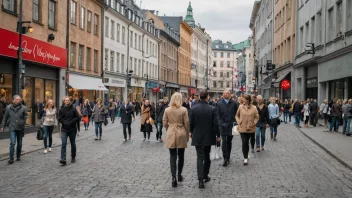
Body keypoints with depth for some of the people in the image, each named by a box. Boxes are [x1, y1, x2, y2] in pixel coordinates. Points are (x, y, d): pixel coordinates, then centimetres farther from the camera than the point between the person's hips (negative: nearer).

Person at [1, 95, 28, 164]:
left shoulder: (23, 108, -3)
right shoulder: (8, 108, 2)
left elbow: (26, 116, 2)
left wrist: (23, 123, -13)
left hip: (20, 128, 1)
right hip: (12, 128, -1)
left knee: (19, 143, 12)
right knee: (12, 143, -11)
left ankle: (18, 156, 28)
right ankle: (11, 158, -5)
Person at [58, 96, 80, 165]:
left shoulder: (73, 109, -3)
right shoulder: (61, 109, 1)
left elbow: (77, 117, -4)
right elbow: (60, 119, 4)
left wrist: (71, 122, -14)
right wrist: (64, 122, -12)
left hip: (72, 129, 0)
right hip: (64, 129, 0)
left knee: (73, 144, 11)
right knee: (63, 144, -12)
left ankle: (73, 157, 26)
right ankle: (63, 159, -16)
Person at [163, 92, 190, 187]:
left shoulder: (167, 110, -3)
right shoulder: (183, 110, -8)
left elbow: (164, 123, 2)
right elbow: (186, 123, -5)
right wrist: (187, 135, 7)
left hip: (171, 134, 1)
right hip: (181, 134, -1)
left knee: (172, 156, 2)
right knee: (181, 156, 15)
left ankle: (174, 177, -10)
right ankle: (179, 175, 26)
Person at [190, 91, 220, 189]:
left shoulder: (194, 109, -8)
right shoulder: (212, 109, -10)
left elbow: (191, 122, -2)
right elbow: (215, 123, -9)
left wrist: (191, 132, 17)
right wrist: (218, 135, 3)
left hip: (197, 136, 0)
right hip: (208, 136, 1)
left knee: (200, 157, 0)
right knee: (207, 156, 17)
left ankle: (201, 179, -11)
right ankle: (205, 176, 28)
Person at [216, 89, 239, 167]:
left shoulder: (234, 103, 3)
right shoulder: (220, 103, 3)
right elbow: (218, 115, 3)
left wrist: (234, 122, -2)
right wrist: (220, 123, -6)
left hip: (231, 125, 1)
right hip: (223, 125, -1)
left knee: (229, 142, 9)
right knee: (224, 141, -9)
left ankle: (228, 158, 21)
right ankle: (225, 159, -7)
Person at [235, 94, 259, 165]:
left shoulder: (254, 108, -7)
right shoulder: (240, 107, -5)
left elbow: (257, 117, 0)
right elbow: (237, 115, 9)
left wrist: (254, 123, -11)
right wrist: (238, 122, -3)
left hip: (251, 128, 0)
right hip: (242, 128, 0)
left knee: (252, 139, 21)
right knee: (244, 143, -4)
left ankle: (253, 148, 51)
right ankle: (245, 158, 1)